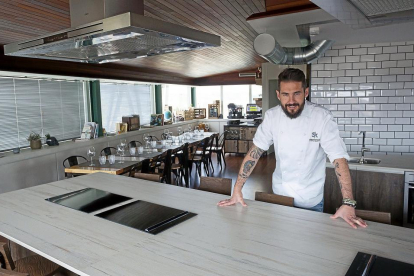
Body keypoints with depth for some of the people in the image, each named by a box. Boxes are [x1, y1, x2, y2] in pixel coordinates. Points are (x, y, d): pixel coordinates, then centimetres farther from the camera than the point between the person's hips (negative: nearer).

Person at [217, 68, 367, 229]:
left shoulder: (322, 117, -18)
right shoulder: (272, 116, -10)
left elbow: (339, 159, -21)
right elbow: (255, 152, -10)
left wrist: (348, 204, -28)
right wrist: (237, 190, -14)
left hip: (311, 201, -2)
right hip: (280, 195, 2)